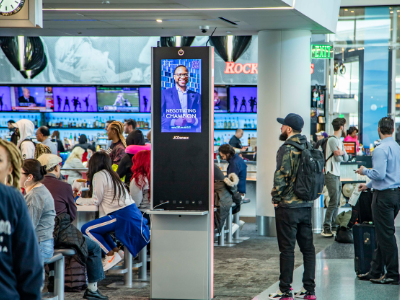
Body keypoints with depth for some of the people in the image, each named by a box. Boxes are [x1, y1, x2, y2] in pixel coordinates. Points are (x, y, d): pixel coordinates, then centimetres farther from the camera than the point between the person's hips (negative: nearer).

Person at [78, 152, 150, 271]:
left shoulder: (99, 175, -5)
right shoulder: (110, 174, 20)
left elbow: (96, 201, -6)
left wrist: (79, 200, 9)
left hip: (122, 216, -9)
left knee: (87, 229, -8)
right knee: (96, 227, 22)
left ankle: (111, 255, -7)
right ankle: (117, 251, 14)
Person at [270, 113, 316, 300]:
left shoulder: (287, 148, -14)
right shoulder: (309, 147, 9)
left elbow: (281, 176, -20)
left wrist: (276, 197, -8)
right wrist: (310, 196, 17)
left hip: (288, 206, -7)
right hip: (307, 205, 7)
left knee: (287, 249, -2)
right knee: (308, 247, 11)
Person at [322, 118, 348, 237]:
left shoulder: (339, 141, 19)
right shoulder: (332, 140, -12)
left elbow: (346, 158, 12)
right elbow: (338, 158, -16)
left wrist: (342, 153, -9)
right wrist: (340, 155, 5)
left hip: (337, 175, 10)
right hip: (331, 175, -10)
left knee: (336, 203, 10)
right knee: (333, 202, -12)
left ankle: (333, 227, 15)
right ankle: (326, 228, -10)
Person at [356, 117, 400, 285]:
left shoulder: (381, 150, -16)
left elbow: (379, 174, -24)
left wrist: (365, 171, -4)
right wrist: (368, 185, 31)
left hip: (384, 196, -9)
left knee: (386, 235, -3)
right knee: (383, 234, 14)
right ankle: (376, 271, 21)